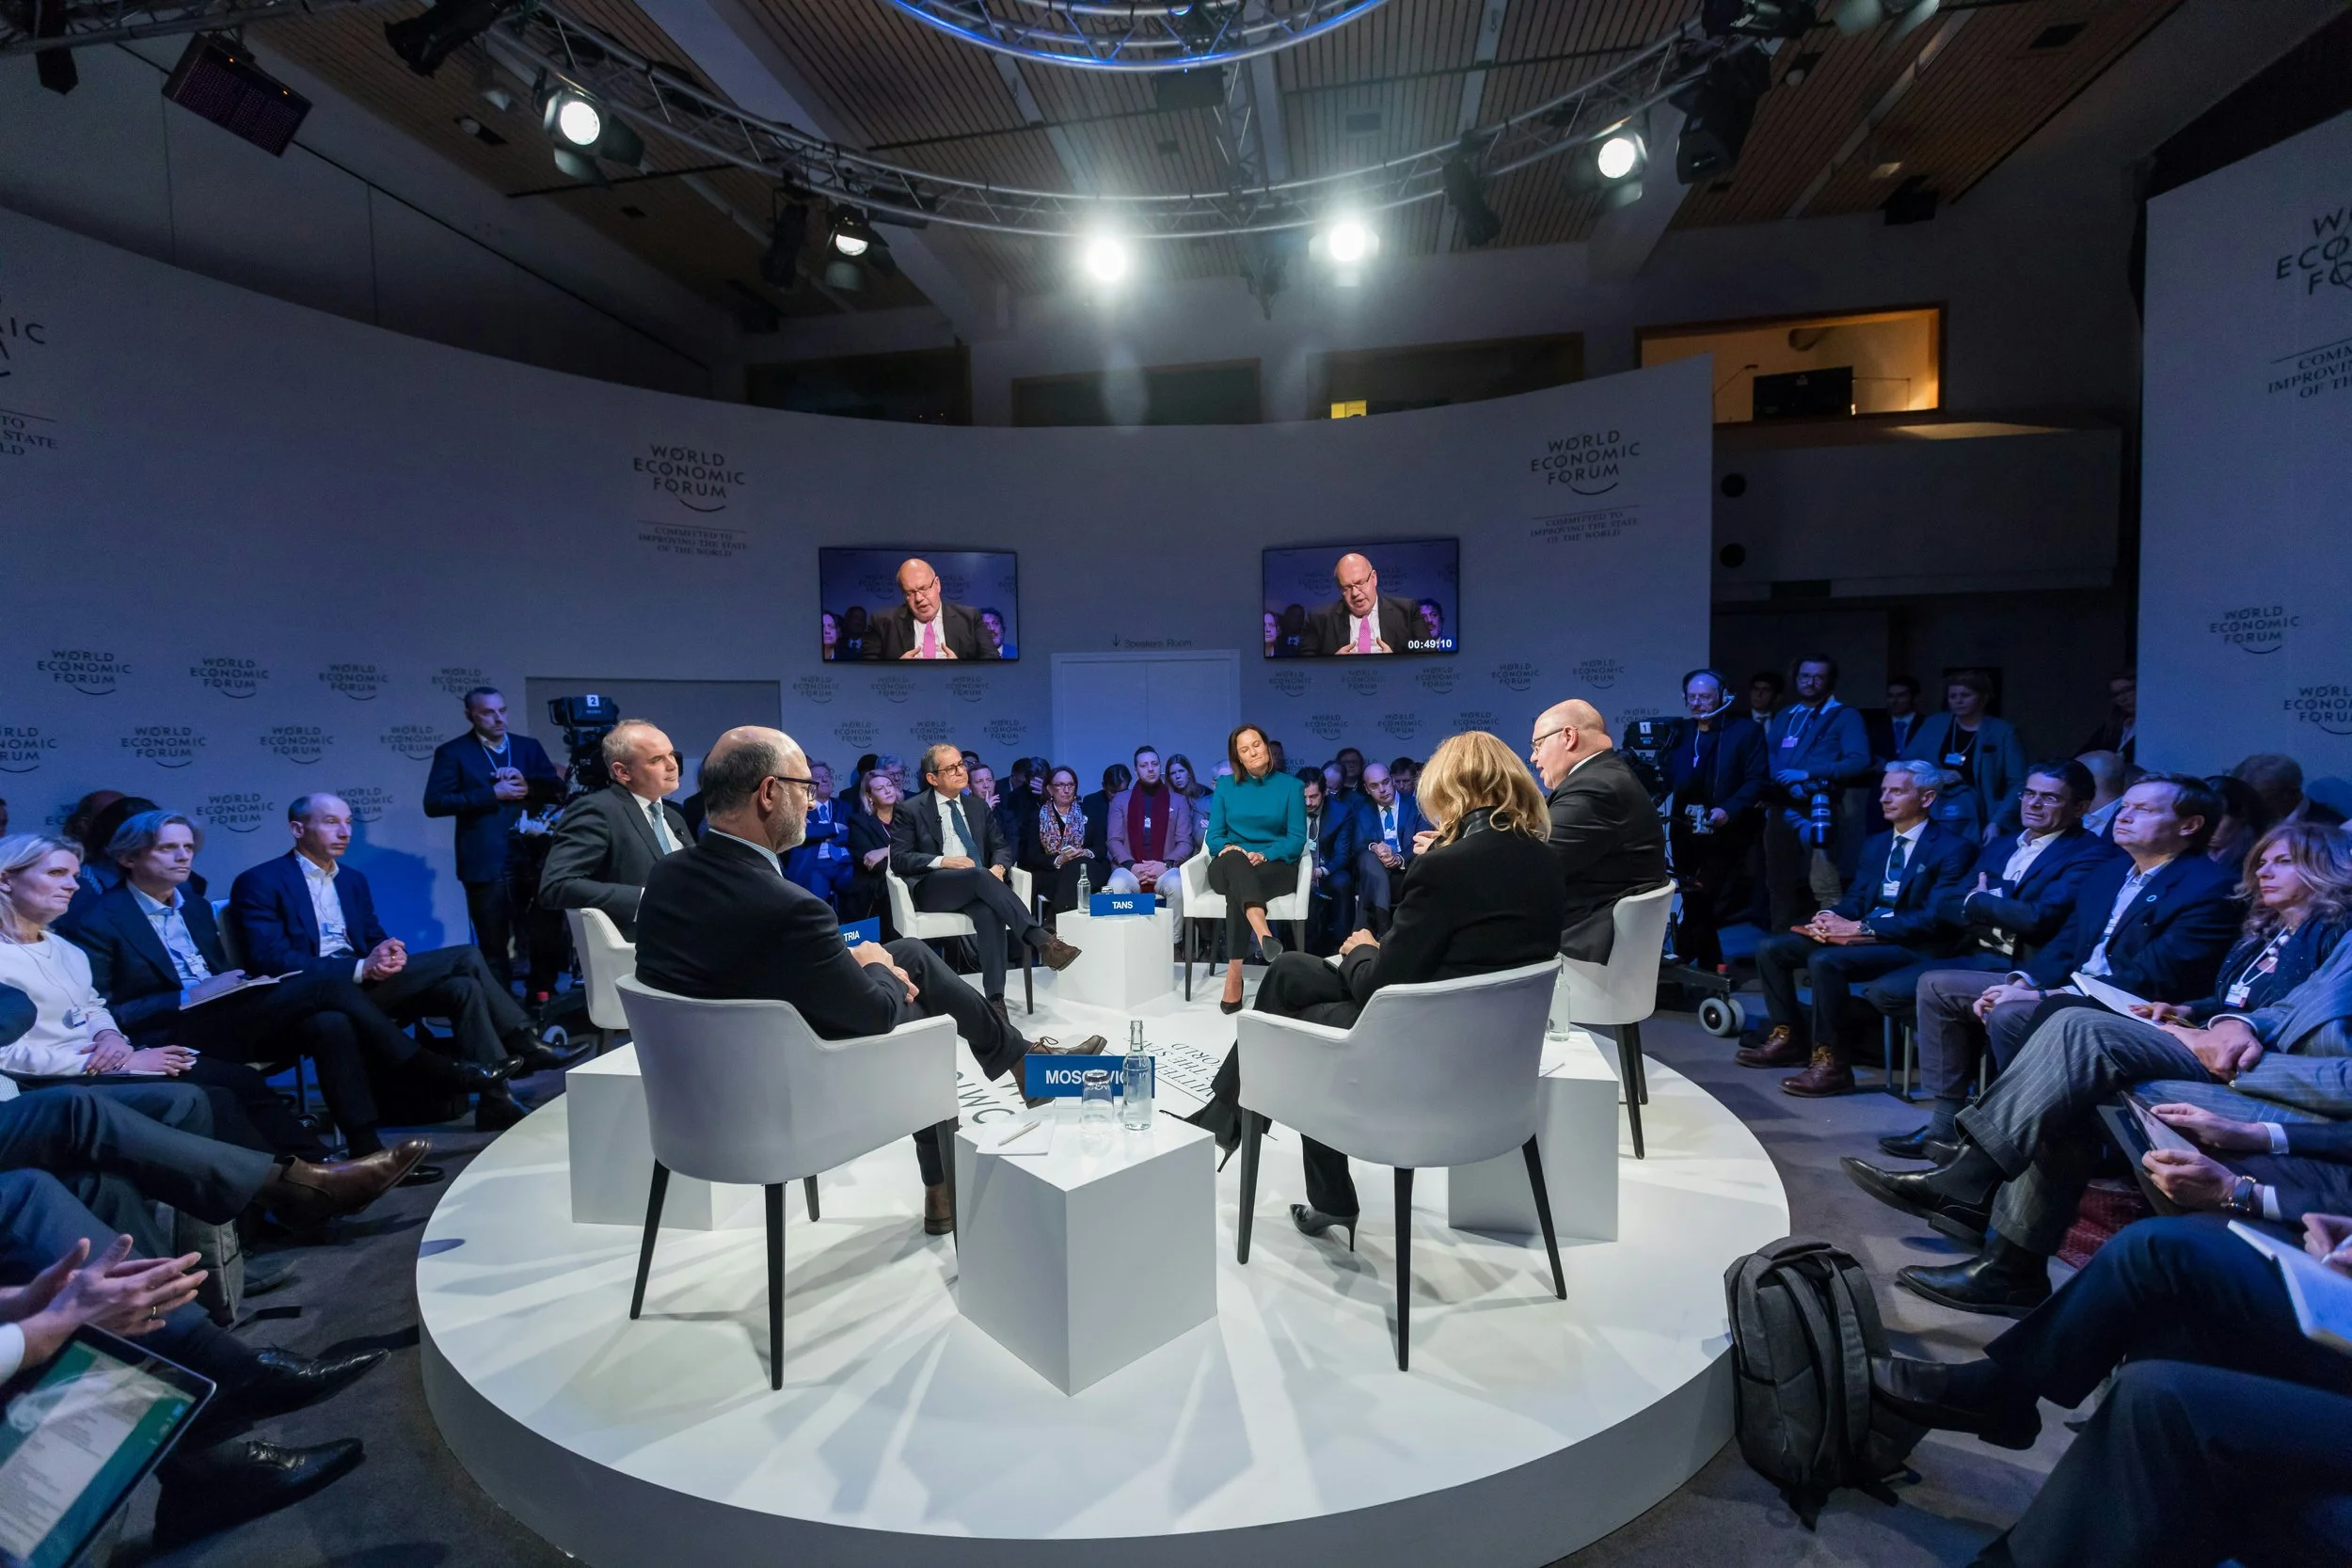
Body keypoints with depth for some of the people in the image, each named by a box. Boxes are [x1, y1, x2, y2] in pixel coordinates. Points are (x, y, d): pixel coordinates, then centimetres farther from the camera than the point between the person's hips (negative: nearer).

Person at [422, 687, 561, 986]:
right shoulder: (452, 752, 1)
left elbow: (558, 788, 7)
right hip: (485, 865, -3)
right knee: (494, 948, 6)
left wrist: (526, 784, -11)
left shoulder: (529, 747, 12)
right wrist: (492, 794, -15)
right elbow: (434, 803, -9)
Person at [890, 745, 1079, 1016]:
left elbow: (1001, 847, 17)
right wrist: (942, 862, -17)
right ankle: (1041, 940, -42)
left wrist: (998, 866, -8)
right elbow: (898, 859, -2)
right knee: (979, 875, -35)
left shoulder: (978, 807, 18)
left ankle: (995, 998, -38)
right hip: (932, 889, -3)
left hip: (976, 888, 3)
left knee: (989, 913, -34)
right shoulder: (912, 811, 5)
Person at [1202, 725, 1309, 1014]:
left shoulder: (1291, 786, 7)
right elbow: (1214, 836, 8)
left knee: (1237, 888, -37)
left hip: (1274, 866, 0)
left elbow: (1297, 839, -1)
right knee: (1235, 860, -40)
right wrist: (1227, 847, -17)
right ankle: (1263, 933, -67)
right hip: (1230, 867, 1)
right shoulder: (1225, 786, 13)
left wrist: (1264, 855, -20)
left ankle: (1234, 974, -50)